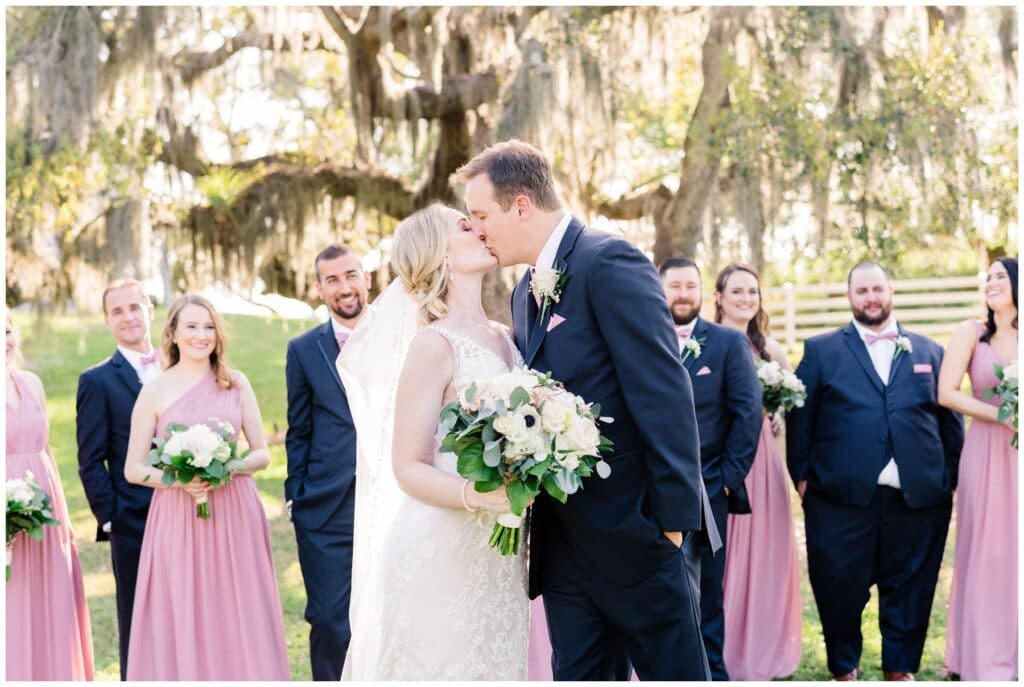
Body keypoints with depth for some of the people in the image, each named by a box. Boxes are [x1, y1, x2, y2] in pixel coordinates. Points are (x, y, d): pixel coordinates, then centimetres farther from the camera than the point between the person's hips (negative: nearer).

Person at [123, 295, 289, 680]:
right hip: (177, 520, -1)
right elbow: (133, 470, 1)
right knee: (181, 623, 1)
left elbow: (262, 454, 7)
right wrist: (178, 479, -16)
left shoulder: (236, 384, 4)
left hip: (235, 517, 1)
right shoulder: (155, 392, 0)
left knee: (240, 619, 4)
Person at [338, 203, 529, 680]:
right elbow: (408, 468, -13)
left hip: (500, 554, 7)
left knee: (494, 665, 9)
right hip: (440, 552, -6)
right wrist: (475, 495, -29)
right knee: (440, 665, -1)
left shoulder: (504, 339, 11)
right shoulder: (434, 343, -9)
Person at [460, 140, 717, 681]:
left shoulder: (609, 262, -12)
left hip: (631, 529, -8)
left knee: (676, 671, 2)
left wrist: (673, 515, -19)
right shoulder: (526, 292, 15)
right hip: (563, 539, 8)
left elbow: (663, 393, -17)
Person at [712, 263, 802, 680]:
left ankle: (759, 653, 17)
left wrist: (780, 414, 3)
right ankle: (722, 655, 10)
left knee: (763, 550, 6)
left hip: (761, 457, 4)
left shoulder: (769, 348, 11)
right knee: (719, 555, -1)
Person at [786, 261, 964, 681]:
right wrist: (802, 476, -2)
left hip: (918, 498, 2)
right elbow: (799, 418, 4)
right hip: (842, 496, -1)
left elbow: (950, 422, 12)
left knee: (909, 589, 8)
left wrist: (949, 480, 4)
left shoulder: (930, 352, 14)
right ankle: (844, 669, 21)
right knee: (839, 588, 4)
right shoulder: (821, 351, 8)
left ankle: (900, 668, 23)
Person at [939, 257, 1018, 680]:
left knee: (1015, 548, 5)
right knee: (986, 550, 2)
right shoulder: (972, 333, 1)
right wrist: (1002, 416, -14)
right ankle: (984, 656, 12)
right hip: (987, 451, -2)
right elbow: (947, 394, -5)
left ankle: (1014, 652, 17)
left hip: (1017, 454, 2)